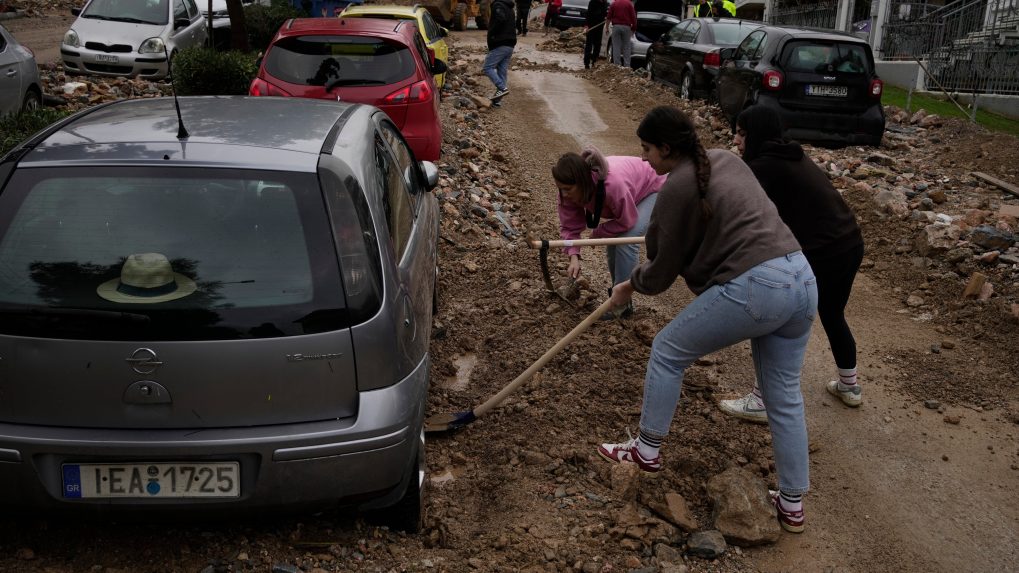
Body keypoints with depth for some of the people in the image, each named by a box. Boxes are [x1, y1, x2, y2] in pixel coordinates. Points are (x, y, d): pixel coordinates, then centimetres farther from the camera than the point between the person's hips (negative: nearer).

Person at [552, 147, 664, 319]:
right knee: (612, 241, 2)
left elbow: (626, 222, -30)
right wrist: (574, 257, -31)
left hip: (652, 189, -7)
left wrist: (598, 233, -18)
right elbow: (569, 226, -17)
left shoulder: (613, 184, -45)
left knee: (626, 240, -21)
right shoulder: (570, 189, -25)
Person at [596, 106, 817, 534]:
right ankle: (793, 505, 26)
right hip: (802, 277, 9)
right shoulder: (725, 159, 18)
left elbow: (664, 269, 1)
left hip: (752, 287, -8)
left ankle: (647, 451, 26)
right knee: (784, 396, 17)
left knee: (667, 352, 13)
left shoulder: (676, 188, -6)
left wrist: (631, 285, 21)